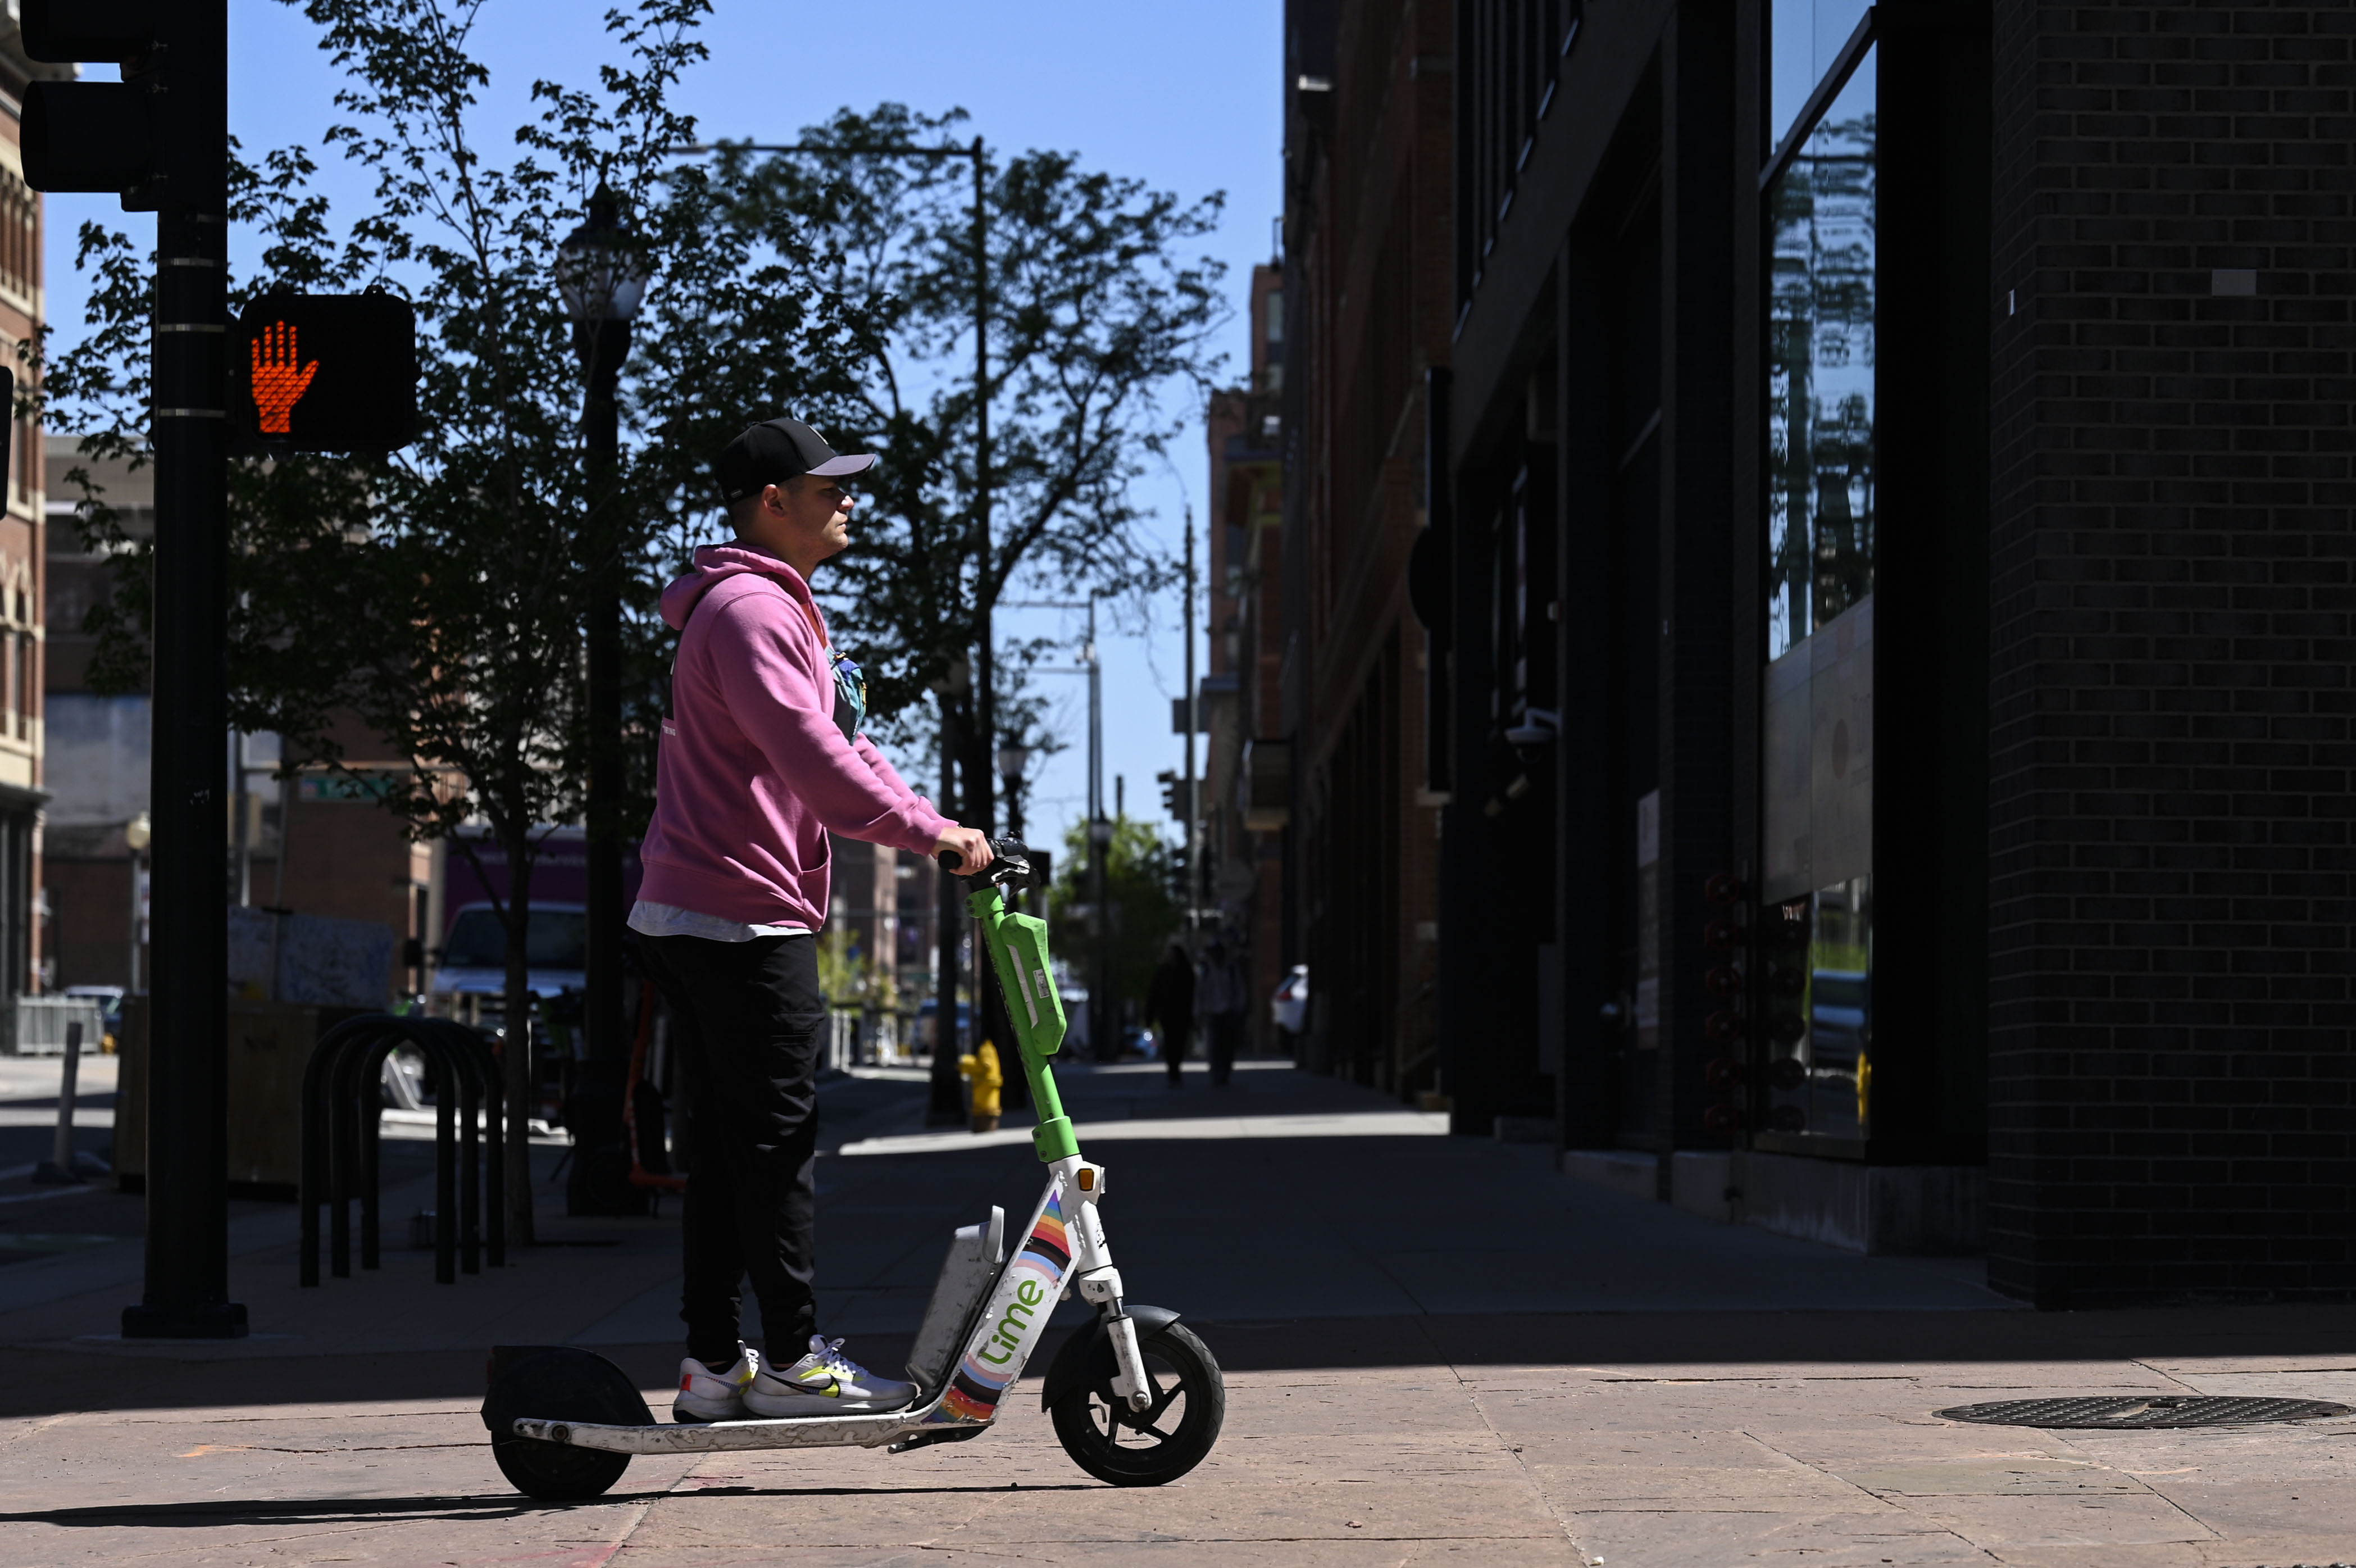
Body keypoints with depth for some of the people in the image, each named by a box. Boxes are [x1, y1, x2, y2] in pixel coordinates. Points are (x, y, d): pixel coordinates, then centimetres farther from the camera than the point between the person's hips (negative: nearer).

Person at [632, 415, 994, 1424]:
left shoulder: (778, 610, 23)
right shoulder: (747, 611, -13)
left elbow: (837, 748, 22)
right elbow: (811, 758, -24)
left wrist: (936, 828, 11)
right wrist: (930, 834, -21)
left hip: (691, 916, 11)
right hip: (744, 920, -11)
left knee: (727, 1144, 11)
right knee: (778, 1141, -6)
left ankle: (713, 1366, 14)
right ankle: (792, 1360, -1)